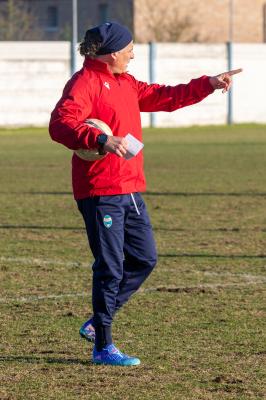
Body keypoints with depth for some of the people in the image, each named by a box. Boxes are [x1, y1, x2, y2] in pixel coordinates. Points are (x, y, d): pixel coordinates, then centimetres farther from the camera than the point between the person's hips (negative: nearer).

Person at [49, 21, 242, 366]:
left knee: (145, 259, 12)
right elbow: (61, 124, -26)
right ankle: (103, 347, 3)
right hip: (101, 192, -9)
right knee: (111, 268, -5)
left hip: (130, 189, 10)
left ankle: (98, 322, 23)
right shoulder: (85, 83, -12)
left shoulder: (125, 83, 18)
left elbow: (165, 97, 29)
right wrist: (100, 139, -40)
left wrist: (210, 84, 26)